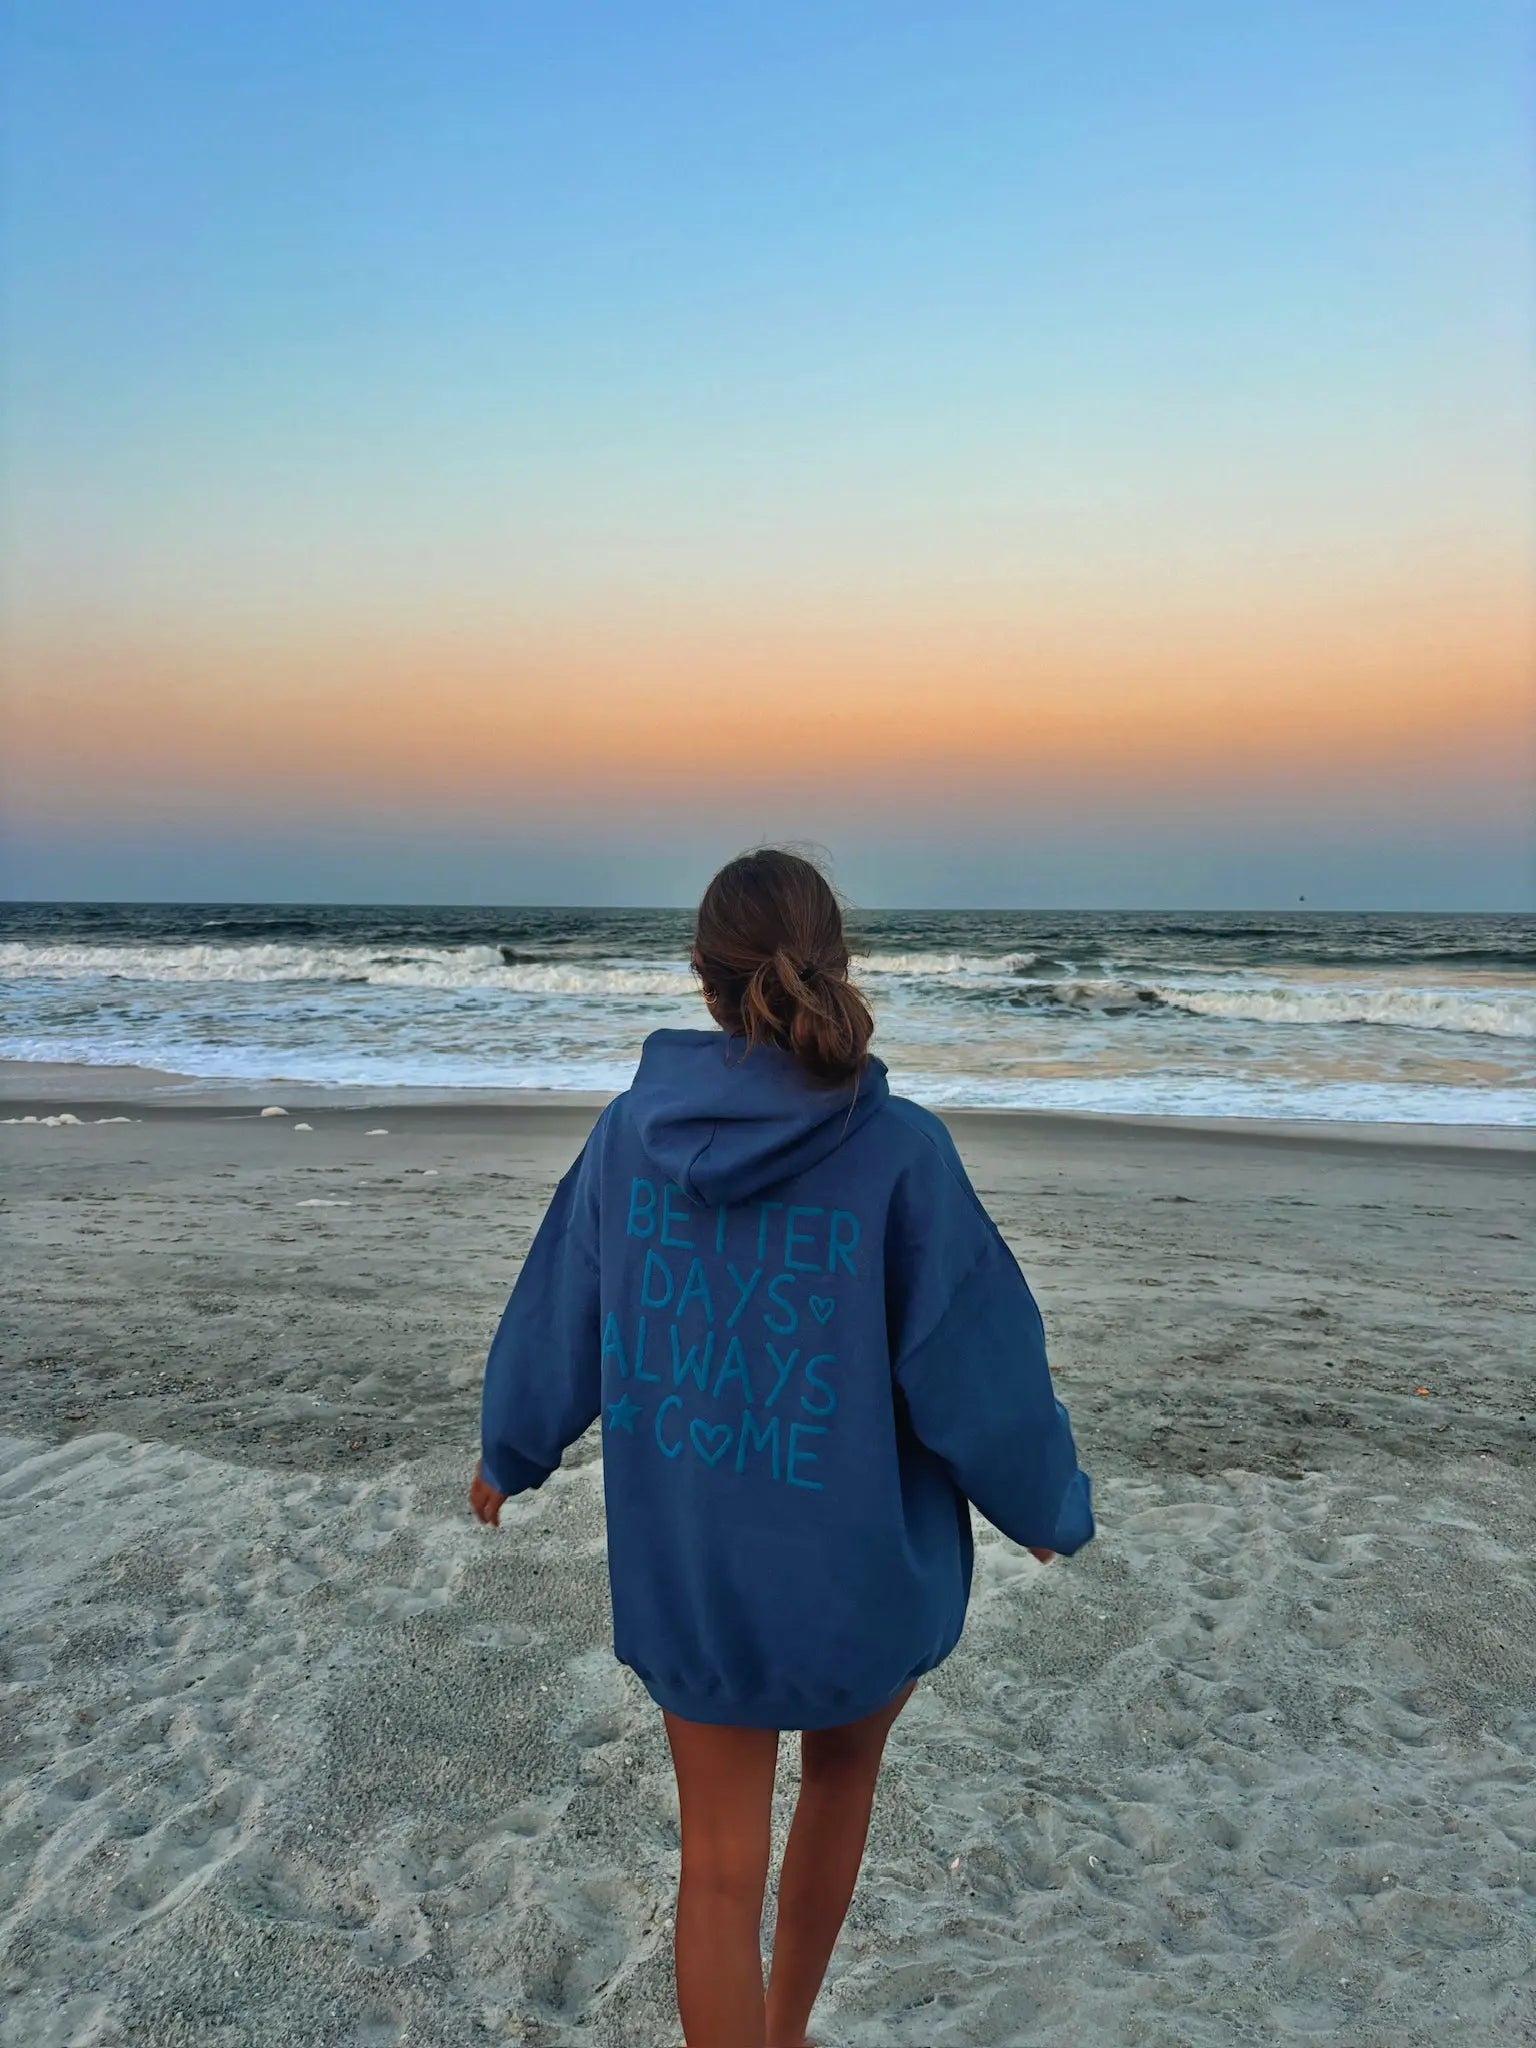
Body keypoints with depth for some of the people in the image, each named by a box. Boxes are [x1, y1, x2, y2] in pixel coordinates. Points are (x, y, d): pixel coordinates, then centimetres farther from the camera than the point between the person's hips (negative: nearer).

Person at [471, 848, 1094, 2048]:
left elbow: (556, 1326, 2)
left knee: (721, 1864, 17)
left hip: (684, 1569, 1)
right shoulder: (896, 1150, -20)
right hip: (860, 1565, -1)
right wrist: (1052, 1510, 5)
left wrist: (508, 1454, 21)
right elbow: (977, 1362, -14)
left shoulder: (633, 1131, -10)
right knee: (843, 1775, 29)